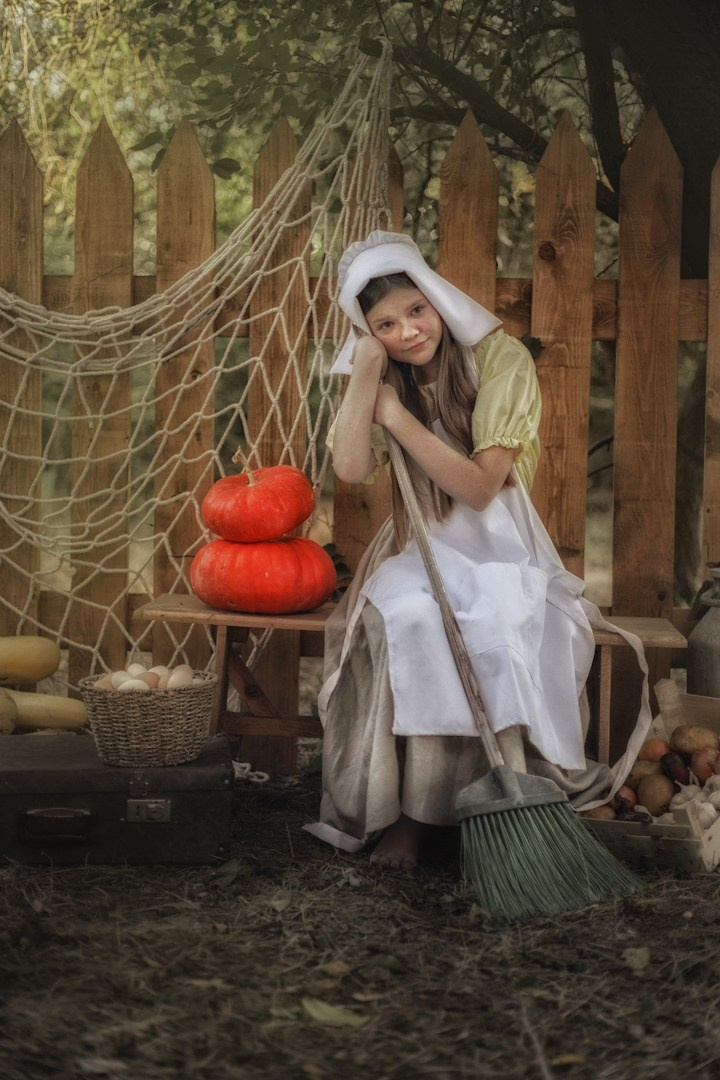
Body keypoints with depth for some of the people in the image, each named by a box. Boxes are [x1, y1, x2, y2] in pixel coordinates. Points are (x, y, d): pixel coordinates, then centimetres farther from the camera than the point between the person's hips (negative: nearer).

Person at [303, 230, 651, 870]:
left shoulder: (501, 360, -9)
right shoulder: (379, 379, 3)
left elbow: (481, 486, -17)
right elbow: (351, 469, -17)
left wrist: (399, 417, -17)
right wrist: (369, 365, -15)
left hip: (499, 548, -2)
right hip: (420, 549, 2)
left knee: (505, 622, -35)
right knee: (408, 618, -32)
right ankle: (403, 809, -24)